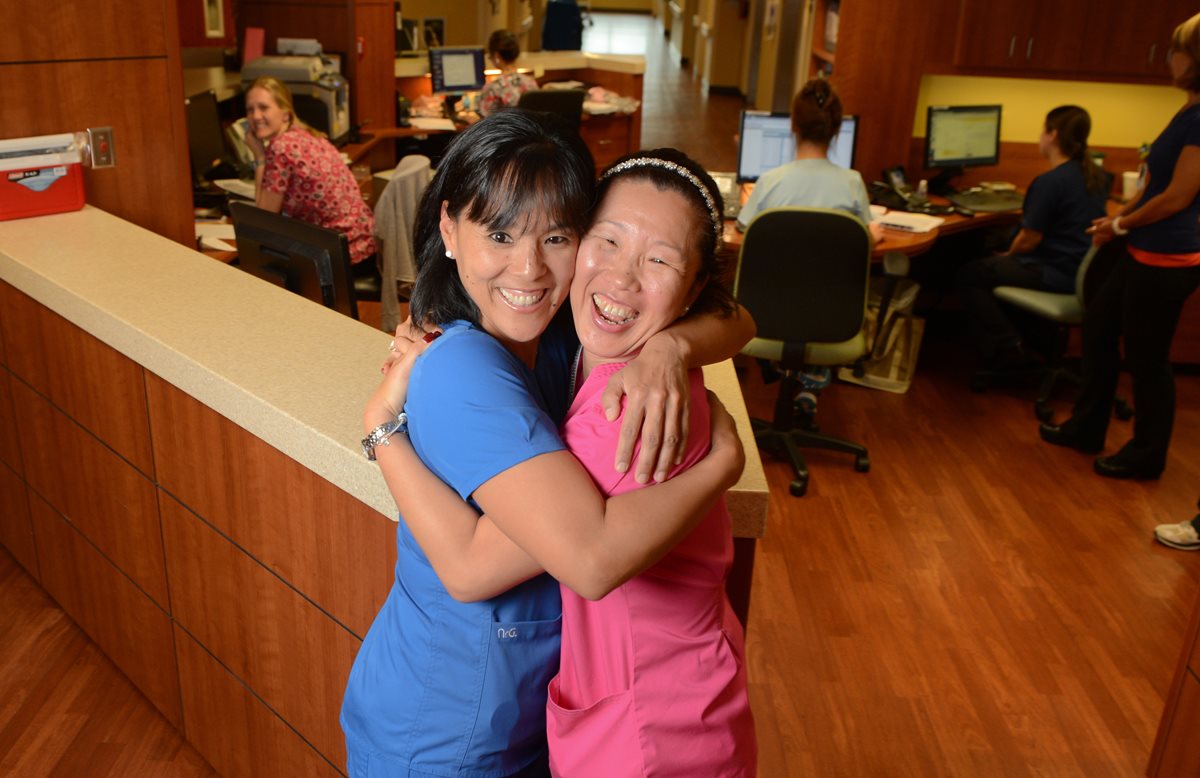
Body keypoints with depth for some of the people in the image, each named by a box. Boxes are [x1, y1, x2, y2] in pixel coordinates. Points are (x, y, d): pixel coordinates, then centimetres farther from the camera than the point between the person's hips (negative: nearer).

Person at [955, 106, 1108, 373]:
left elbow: (1029, 240, -17)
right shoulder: (1097, 176, 6)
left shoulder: (1050, 182, -22)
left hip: (1058, 275, -10)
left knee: (968, 275, -1)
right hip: (1085, 270, 10)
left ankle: (1006, 350, 0)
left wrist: (1008, 256, 3)